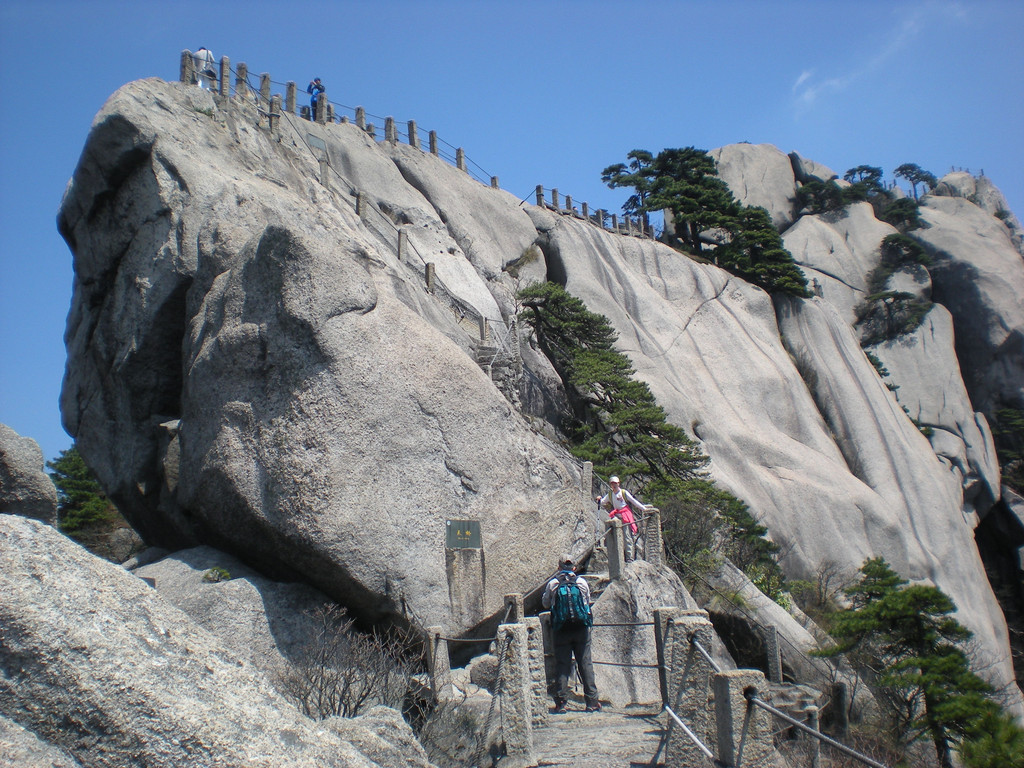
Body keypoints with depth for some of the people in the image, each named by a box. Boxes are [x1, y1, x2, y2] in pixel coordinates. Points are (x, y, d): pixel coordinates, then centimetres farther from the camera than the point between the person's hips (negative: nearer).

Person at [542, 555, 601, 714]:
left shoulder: (552, 584, -3)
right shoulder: (582, 582, 1)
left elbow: (545, 603, 10)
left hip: (561, 630, -1)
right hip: (581, 629, 1)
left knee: (562, 666, 4)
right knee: (586, 664, 6)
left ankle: (561, 703, 3)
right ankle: (592, 702, 7)